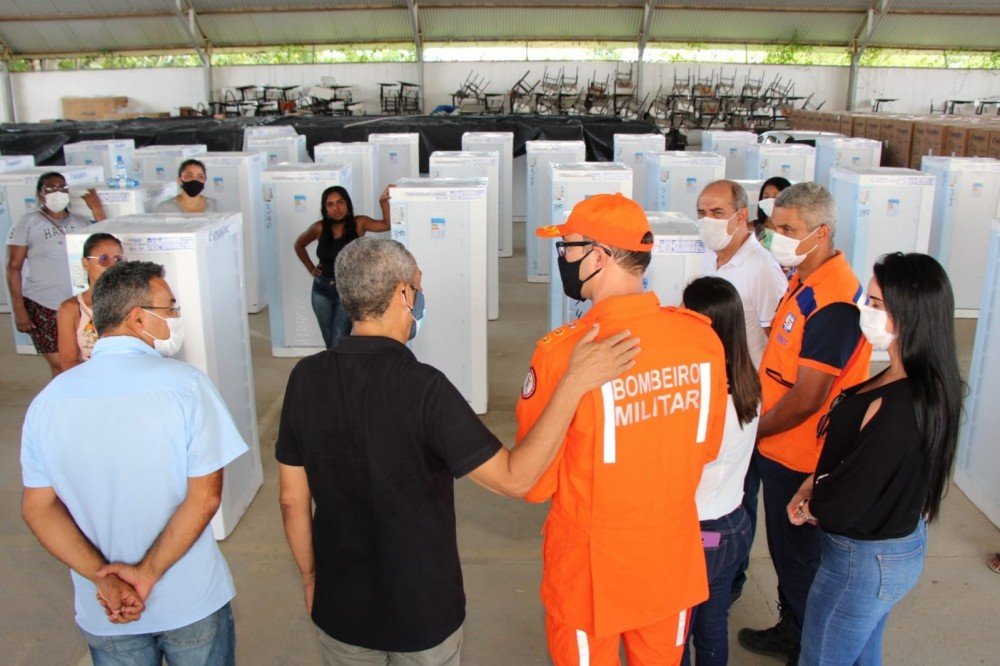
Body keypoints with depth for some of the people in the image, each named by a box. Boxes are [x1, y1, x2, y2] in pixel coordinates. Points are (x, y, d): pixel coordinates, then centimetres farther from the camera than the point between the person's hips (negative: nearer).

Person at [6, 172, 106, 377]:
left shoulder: (80, 222, 9)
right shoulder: (28, 222, -1)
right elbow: (14, 267, -2)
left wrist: (97, 211, -7)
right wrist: (18, 309, -8)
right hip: (43, 306, -3)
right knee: (60, 364, -3)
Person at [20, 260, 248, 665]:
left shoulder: (48, 400, -4)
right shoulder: (185, 384, -17)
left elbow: (38, 507, -4)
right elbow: (205, 496, -19)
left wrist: (102, 576, -11)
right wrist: (147, 573, -14)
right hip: (193, 602, -3)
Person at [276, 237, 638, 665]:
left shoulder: (307, 378, -10)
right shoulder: (422, 387, -25)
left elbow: (292, 499, -2)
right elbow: (515, 478, -25)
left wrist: (310, 577, 13)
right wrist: (575, 383, -25)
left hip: (341, 608, 4)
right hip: (423, 612, -3)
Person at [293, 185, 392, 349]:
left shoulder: (358, 224, -8)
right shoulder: (320, 228, -4)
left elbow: (387, 224, -20)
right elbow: (299, 245, 14)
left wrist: (383, 200, -31)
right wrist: (311, 268, 8)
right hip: (322, 289, 3)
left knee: (338, 343, -11)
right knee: (329, 342, 14)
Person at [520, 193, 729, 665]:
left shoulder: (562, 352, -27)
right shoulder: (702, 336, -13)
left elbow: (534, 483, -16)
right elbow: (707, 447, 3)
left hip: (592, 567, -4)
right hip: (673, 557, 4)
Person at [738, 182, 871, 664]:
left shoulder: (833, 302, -26)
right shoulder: (804, 282, 5)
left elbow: (807, 398, -26)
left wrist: (751, 431, -12)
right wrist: (759, 423, 6)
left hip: (799, 460, -9)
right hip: (779, 449, 9)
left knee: (798, 558, 10)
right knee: (785, 551, 24)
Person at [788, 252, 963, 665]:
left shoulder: (896, 408, -33)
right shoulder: (928, 387, -3)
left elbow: (844, 504, -27)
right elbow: (852, 456, 9)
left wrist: (808, 509, -7)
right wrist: (813, 483, -1)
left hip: (864, 559, -9)